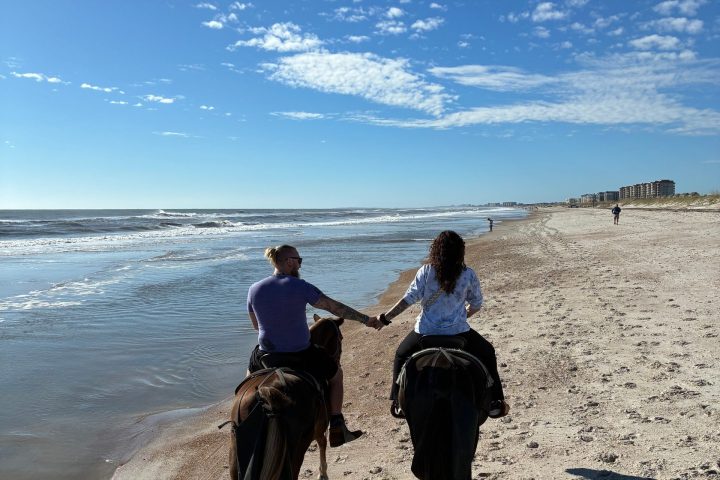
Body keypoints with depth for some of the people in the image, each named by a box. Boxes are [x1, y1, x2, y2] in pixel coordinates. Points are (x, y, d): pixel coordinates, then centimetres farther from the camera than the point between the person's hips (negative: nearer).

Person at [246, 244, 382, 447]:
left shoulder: (254, 289, -3)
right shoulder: (300, 286, -14)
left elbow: (255, 325, 10)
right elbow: (334, 307, -14)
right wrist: (366, 320, -8)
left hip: (267, 354, 4)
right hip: (301, 355, -3)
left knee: (252, 369, 38)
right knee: (336, 372, 23)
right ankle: (337, 428, 23)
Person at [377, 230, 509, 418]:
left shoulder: (426, 272, -6)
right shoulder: (468, 274, -3)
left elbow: (408, 299, -9)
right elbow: (476, 304, 7)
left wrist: (385, 317, -3)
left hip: (425, 332, 0)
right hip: (458, 331, 0)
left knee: (401, 355, 28)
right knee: (487, 354, 26)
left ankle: (399, 402, 27)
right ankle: (495, 404, 23)